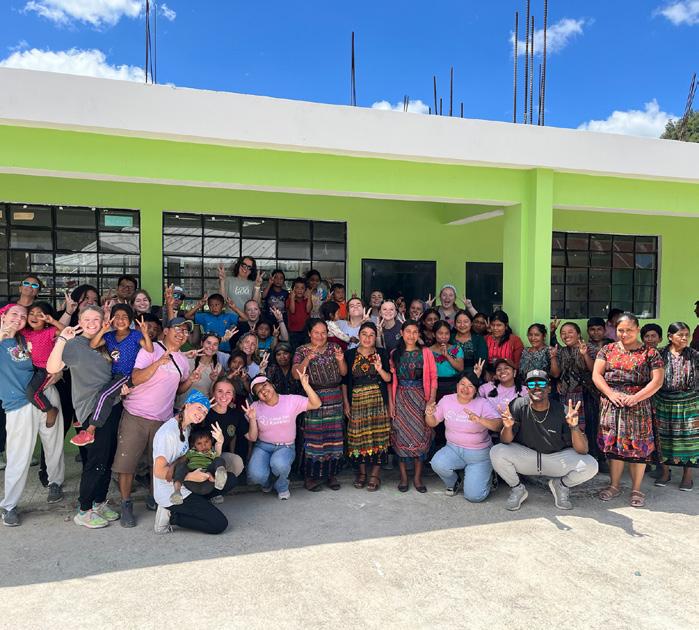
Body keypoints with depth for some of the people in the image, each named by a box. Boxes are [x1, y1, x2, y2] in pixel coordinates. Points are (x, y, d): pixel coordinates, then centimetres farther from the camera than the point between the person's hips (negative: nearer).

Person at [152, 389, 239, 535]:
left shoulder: (187, 428, 9)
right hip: (171, 494, -9)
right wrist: (190, 476, -28)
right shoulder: (169, 432, -20)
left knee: (231, 479, 3)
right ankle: (170, 516, -3)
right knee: (219, 524, -12)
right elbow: (159, 471, -24)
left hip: (185, 486, 9)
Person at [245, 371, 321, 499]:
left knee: (279, 465, -37)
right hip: (262, 446, 2)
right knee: (255, 475, -28)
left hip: (285, 447, -1)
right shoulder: (255, 407, -3)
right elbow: (252, 438, -2)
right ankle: (268, 481, 13)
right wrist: (252, 419, -19)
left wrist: (305, 384, -30)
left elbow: (316, 404, -18)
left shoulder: (291, 401, -7)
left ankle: (281, 486, 1)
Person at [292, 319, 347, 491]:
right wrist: (308, 358, -23)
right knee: (313, 438, -5)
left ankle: (331, 474, 16)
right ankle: (312, 476, 7)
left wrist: (340, 360, -12)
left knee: (334, 437, 3)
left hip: (335, 400, 3)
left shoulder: (334, 348, 10)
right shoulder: (302, 351, 2)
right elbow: (296, 375, -10)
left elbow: (344, 372, 8)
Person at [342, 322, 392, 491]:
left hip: (378, 400, -1)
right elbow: (344, 381, 8)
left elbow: (388, 378, 1)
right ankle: (361, 472, 18)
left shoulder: (382, 353, 4)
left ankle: (375, 474, 7)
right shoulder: (350, 354, 5)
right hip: (357, 401, 1)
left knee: (378, 436, -2)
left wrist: (380, 369, -18)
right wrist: (346, 403, 2)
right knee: (358, 437, 2)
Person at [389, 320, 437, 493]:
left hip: (420, 398, -1)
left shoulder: (426, 352, 3)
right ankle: (403, 477, 12)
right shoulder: (394, 354, 6)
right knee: (401, 436, 1)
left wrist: (432, 400, -8)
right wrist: (390, 402, -2)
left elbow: (433, 378, 0)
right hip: (401, 399, 1)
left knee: (420, 435, -1)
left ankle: (417, 477, 10)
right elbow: (391, 380, 4)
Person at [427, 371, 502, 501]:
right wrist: (429, 414, -17)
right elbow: (433, 423, 6)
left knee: (474, 496, -14)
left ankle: (485, 476, 23)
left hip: (479, 454, -3)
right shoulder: (447, 400, 0)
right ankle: (453, 483, 7)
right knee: (437, 464, -29)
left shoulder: (482, 404, -10)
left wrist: (480, 420, -38)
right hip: (453, 449, 3)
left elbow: (499, 425, -22)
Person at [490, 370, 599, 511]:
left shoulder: (563, 412, -15)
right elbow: (505, 442, -14)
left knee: (591, 466, -24)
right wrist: (508, 427, -37)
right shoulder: (518, 406, -14)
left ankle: (560, 485, 9)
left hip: (557, 458, 0)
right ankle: (517, 489, 3)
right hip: (524, 456, 0)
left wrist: (574, 426, -35)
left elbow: (582, 450, -17)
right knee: (496, 452, -27)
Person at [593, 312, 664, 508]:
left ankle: (636, 489, 14)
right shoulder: (608, 350, 8)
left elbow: (657, 380, -5)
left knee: (638, 446, 0)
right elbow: (596, 375, 2)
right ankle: (614, 485, 20)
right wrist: (611, 394, -12)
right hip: (611, 404, 2)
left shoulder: (650, 353, 2)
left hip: (638, 406, -2)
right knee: (613, 443, 7)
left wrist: (636, 397, -16)